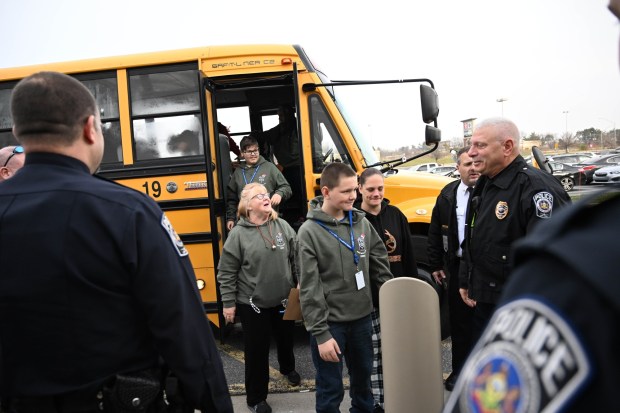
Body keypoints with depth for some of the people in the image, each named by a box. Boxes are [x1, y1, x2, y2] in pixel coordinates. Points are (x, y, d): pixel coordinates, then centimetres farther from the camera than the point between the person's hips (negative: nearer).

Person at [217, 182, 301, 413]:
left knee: (286, 338, 25)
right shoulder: (238, 234, -14)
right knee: (256, 350, 7)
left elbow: (297, 258, 2)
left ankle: (288, 368, 56)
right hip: (252, 304, -4)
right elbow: (226, 272, -9)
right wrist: (228, 303, -8)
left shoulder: (282, 226, -5)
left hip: (284, 299, 4)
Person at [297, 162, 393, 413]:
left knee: (363, 378, 22)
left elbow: (380, 266, 10)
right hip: (330, 322, -5)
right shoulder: (309, 232, -14)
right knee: (331, 390, 7)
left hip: (361, 317, 5)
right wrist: (320, 334, -15)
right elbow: (309, 290, -15)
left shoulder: (361, 222, 0)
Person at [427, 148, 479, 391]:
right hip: (457, 267, 3)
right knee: (458, 319, 12)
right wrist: (436, 265, 7)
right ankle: (459, 369, 28)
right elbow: (435, 233, 9)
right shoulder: (447, 195, 5)